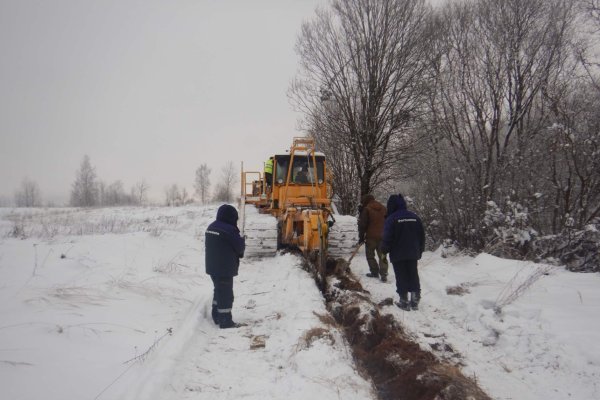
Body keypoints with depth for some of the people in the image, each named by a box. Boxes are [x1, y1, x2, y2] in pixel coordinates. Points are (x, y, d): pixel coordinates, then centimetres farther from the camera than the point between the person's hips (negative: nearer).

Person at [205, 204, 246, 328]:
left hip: (212, 267, 9)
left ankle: (217, 317, 30)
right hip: (225, 268, -9)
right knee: (226, 294, 0)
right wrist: (242, 241, 11)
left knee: (218, 291, 21)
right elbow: (240, 247, -13)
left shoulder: (211, 227, 6)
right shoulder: (229, 230, -21)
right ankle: (225, 322, 6)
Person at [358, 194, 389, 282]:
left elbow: (362, 225, -8)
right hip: (382, 236, 5)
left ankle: (375, 272, 13)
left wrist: (361, 237, 0)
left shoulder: (366, 209, -7)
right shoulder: (383, 208, 11)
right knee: (382, 256, 6)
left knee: (370, 255, 11)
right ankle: (383, 275, -1)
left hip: (371, 236, -5)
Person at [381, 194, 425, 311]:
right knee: (413, 276, 13)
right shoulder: (415, 217, 6)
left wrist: (384, 251, -2)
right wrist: (420, 250, 21)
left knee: (401, 278, 3)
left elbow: (387, 238, -15)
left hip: (398, 254, -5)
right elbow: (422, 235, 12)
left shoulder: (391, 219, -13)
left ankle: (404, 302, 5)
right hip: (413, 254, 5)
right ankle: (415, 301, 13)